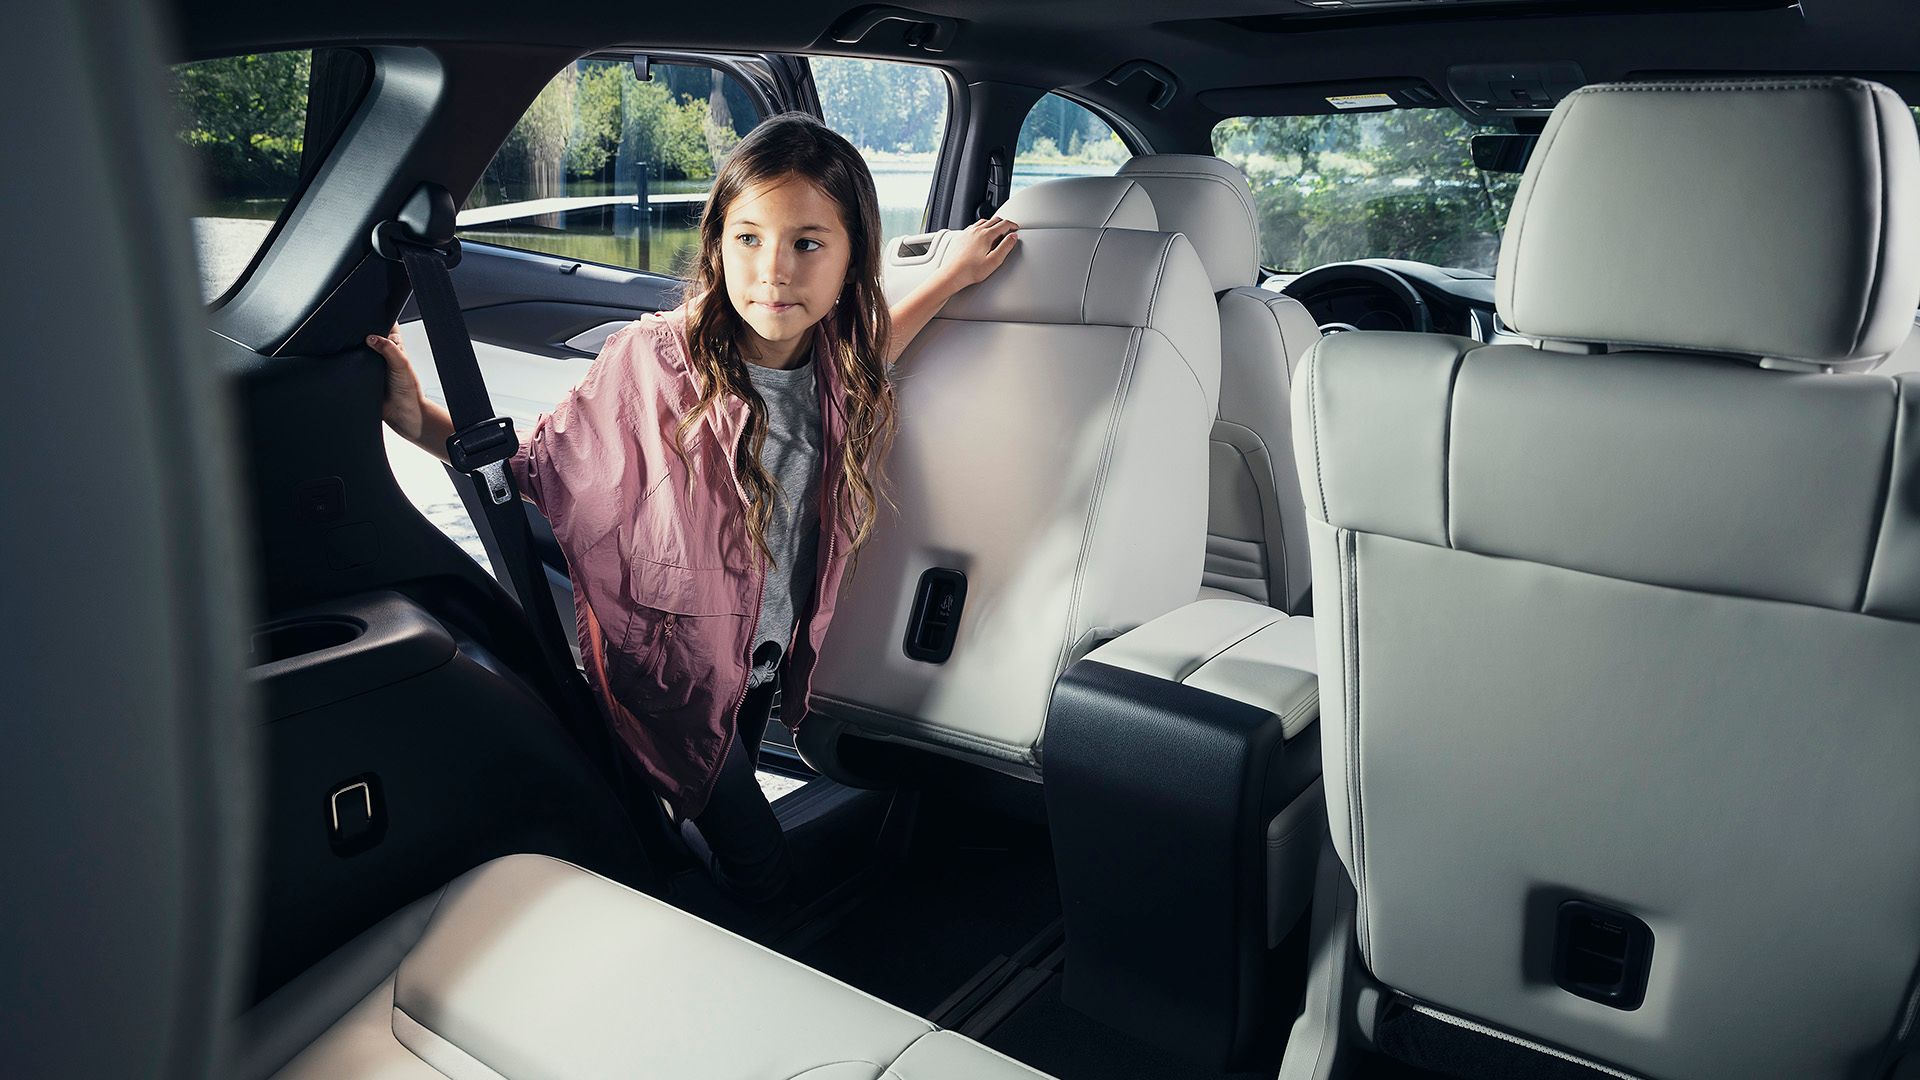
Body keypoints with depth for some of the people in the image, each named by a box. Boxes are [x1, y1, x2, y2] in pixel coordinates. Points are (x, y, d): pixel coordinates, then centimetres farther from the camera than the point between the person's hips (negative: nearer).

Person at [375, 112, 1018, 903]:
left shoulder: (836, 356, -12)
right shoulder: (652, 362, -26)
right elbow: (543, 464, -15)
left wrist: (952, 277, 10)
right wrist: (422, 422, -30)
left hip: (766, 661, 5)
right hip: (670, 668, -5)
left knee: (720, 819, 27)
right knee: (761, 877, 4)